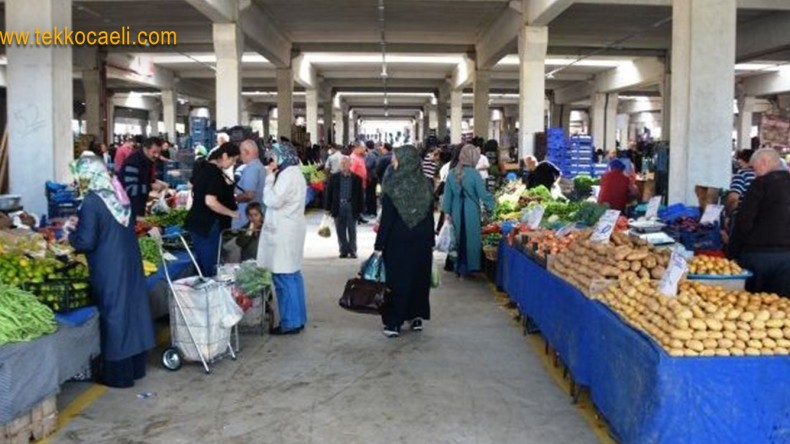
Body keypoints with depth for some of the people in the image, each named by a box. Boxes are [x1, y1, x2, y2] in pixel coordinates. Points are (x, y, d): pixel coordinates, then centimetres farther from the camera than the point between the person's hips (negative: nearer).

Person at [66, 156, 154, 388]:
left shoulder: (91, 201, -17)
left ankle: (118, 374, 14)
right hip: (130, 261, 7)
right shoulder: (118, 193, 6)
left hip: (109, 268, -7)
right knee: (132, 308, 14)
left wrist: (71, 234, 4)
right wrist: (80, 225, 20)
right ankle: (136, 366, 27)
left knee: (113, 314, 3)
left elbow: (87, 241, -17)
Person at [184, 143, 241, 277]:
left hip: (196, 222, 9)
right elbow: (210, 202, -27)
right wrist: (232, 213, -16)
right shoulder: (216, 173, -18)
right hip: (208, 225, -9)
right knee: (210, 268, -1)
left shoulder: (204, 168, 9)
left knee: (201, 266, 17)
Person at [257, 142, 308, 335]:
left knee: (284, 277, -5)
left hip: (284, 232, -11)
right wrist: (273, 176, 8)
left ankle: (290, 322, 1)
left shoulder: (288, 175, -15)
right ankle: (297, 318, 20)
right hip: (289, 230, 11)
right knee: (292, 275, 13)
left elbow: (272, 200, -19)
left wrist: (269, 177, -10)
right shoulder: (294, 172, 17)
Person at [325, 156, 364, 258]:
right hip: (339, 207, 2)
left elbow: (360, 195, 4)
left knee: (352, 231, 3)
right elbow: (329, 193, 7)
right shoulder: (334, 178, 7)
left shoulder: (356, 179, 3)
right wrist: (329, 208, 2)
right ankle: (344, 250, 15)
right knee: (340, 231, 6)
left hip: (351, 208, -2)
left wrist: (360, 209, 0)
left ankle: (352, 251, 11)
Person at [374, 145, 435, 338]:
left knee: (397, 279, 4)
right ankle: (417, 317, 24)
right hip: (422, 242, 4)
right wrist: (430, 242, 13)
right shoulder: (425, 187, -2)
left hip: (398, 242, -4)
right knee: (419, 277, 15)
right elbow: (430, 217, 4)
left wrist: (379, 245, -8)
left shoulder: (393, 188, -15)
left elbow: (386, 220, -14)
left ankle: (394, 323, 7)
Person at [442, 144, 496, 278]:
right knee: (470, 239, 7)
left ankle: (459, 268, 25)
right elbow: (483, 194, -12)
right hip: (471, 211, -5)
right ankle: (466, 269, 13)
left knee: (459, 239, 16)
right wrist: (492, 205, 2)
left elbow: (447, 194, 4)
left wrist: (447, 212, 11)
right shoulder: (474, 173, -14)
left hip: (457, 211, 5)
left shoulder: (452, 173, 1)